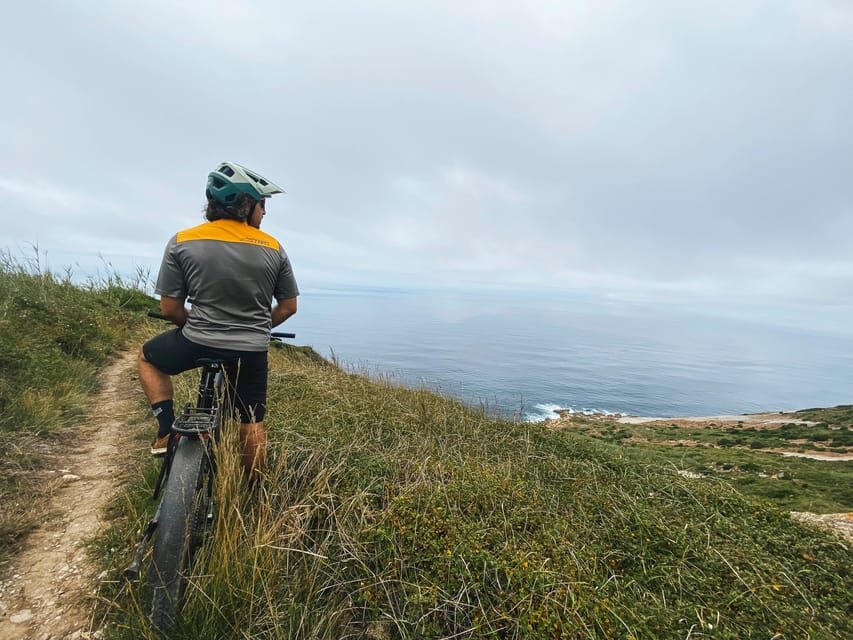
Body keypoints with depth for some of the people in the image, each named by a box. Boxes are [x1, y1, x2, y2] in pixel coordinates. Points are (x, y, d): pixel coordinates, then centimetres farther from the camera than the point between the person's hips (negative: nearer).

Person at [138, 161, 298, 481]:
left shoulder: (182, 242, -6)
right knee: (253, 422, 19)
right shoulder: (274, 248, -2)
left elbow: (169, 308, -3)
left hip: (198, 343, -1)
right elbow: (288, 307, 4)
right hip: (253, 351, 2)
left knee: (148, 356, 30)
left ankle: (167, 431, 21)